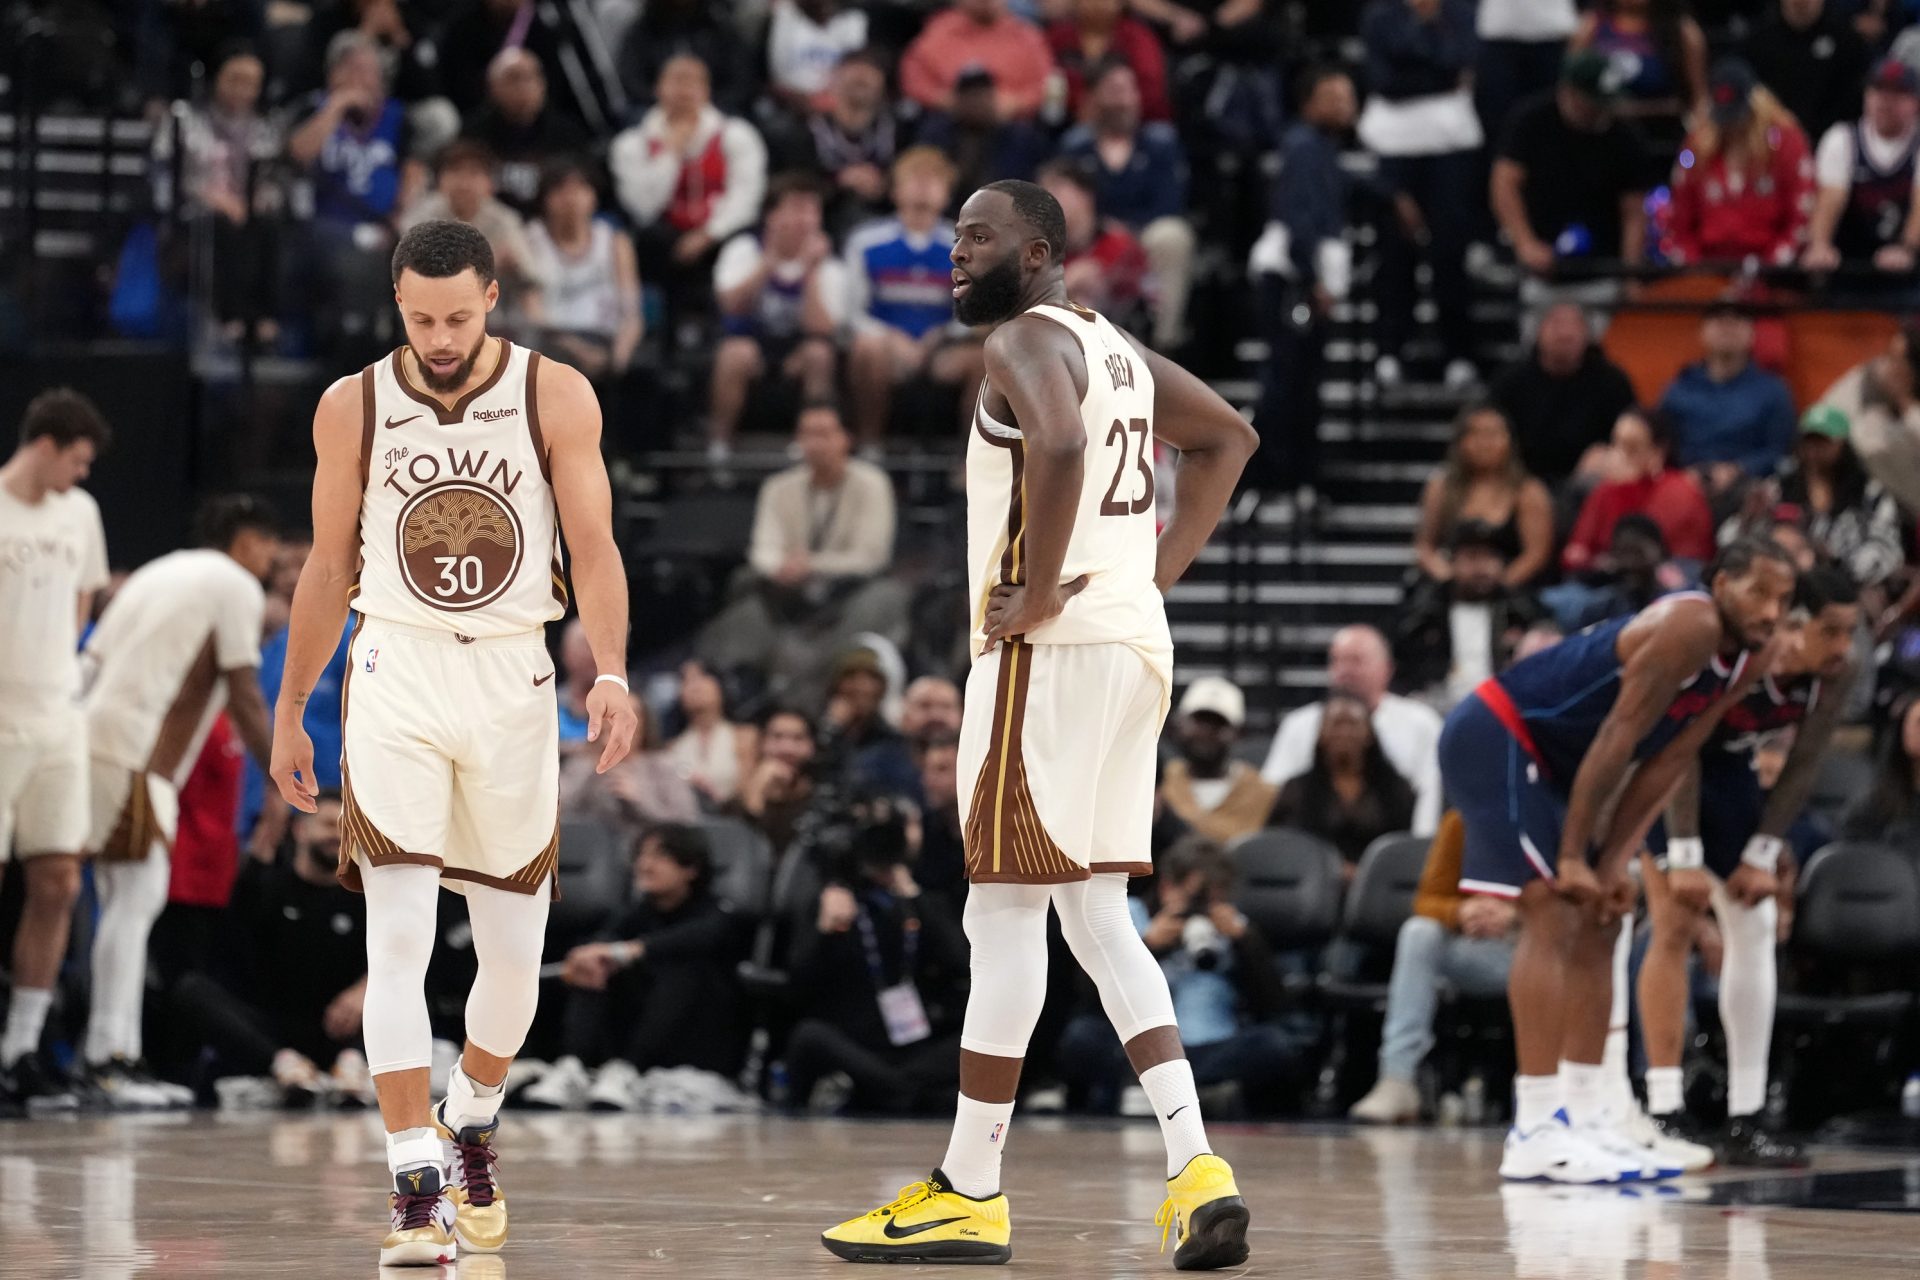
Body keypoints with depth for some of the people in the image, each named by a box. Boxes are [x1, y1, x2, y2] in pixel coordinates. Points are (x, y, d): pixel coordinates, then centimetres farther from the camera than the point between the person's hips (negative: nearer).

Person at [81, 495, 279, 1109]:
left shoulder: (157, 574, 27)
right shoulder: (235, 586, 2)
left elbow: (91, 662, 23)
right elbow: (244, 695, -3)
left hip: (91, 736, 9)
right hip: (131, 753, -9)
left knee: (127, 901, 10)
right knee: (139, 894, -10)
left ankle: (119, 1057, 8)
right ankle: (110, 1057, -17)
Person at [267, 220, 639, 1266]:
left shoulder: (556, 397, -3)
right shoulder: (353, 407, 0)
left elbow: (593, 545, -8)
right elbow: (331, 567, 9)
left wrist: (611, 673, -23)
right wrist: (289, 712, 12)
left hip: (513, 679, 1)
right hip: (395, 677, -1)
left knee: (514, 953, 9)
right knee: (398, 939, -13)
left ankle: (472, 1132, 37)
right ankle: (416, 1197, -15)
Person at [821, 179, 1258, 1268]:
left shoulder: (1026, 341, -10)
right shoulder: (1116, 347, 18)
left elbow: (1059, 444, -31)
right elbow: (1229, 437, 29)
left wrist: (1041, 591, -21)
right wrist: (1159, 568, 21)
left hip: (1052, 647, -9)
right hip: (1135, 642, 9)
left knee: (1006, 912, -4)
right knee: (1097, 918, 12)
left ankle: (968, 1194, 1)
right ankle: (1197, 1169, 1)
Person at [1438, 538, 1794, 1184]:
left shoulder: (1746, 662, 5)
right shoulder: (1689, 626, -24)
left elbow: (1666, 760, 6)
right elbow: (1618, 738, -24)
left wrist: (1613, 859, -2)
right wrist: (1573, 857, -21)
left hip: (1544, 764, 10)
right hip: (1493, 737, -10)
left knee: (1597, 925, 9)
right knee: (1553, 917, -17)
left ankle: (1585, 1115, 13)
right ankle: (1534, 1131, -20)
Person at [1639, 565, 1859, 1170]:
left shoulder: (1836, 676, -19)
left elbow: (1801, 767, -10)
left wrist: (1762, 856, -13)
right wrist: (1684, 858, -30)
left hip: (1729, 769, 6)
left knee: (1755, 927, 2)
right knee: (1676, 922, -15)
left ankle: (1745, 1121, 4)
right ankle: (1665, 1113, -15)